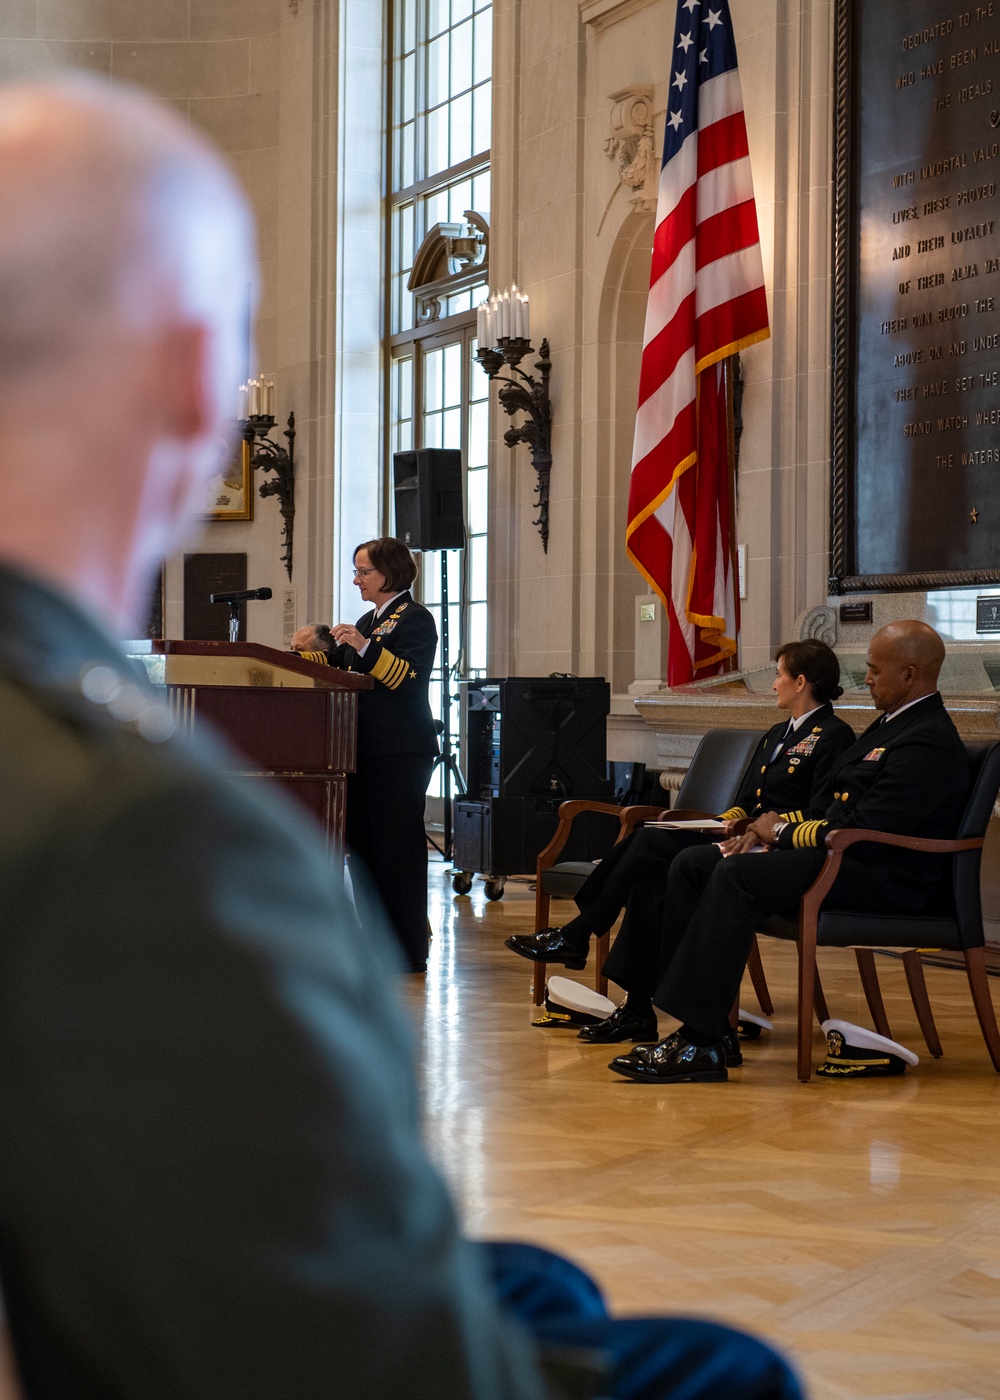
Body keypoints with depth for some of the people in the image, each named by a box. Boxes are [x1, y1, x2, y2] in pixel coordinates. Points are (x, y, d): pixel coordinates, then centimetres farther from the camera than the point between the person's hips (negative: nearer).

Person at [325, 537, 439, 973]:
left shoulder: (416, 619, -6)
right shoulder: (367, 621, 20)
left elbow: (410, 678, -18)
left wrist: (364, 647, -25)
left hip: (400, 752, -9)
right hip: (365, 748, 9)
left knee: (397, 846, -7)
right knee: (362, 844, 10)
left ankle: (409, 950, -3)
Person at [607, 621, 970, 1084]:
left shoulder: (929, 743, -14)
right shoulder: (890, 724, 20)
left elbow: (864, 834, -22)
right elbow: (826, 808, 22)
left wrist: (783, 831, -9)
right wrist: (770, 828, 3)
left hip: (881, 876, -11)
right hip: (840, 855, 11)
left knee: (738, 875, -29)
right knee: (691, 864, -1)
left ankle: (700, 1043, -29)